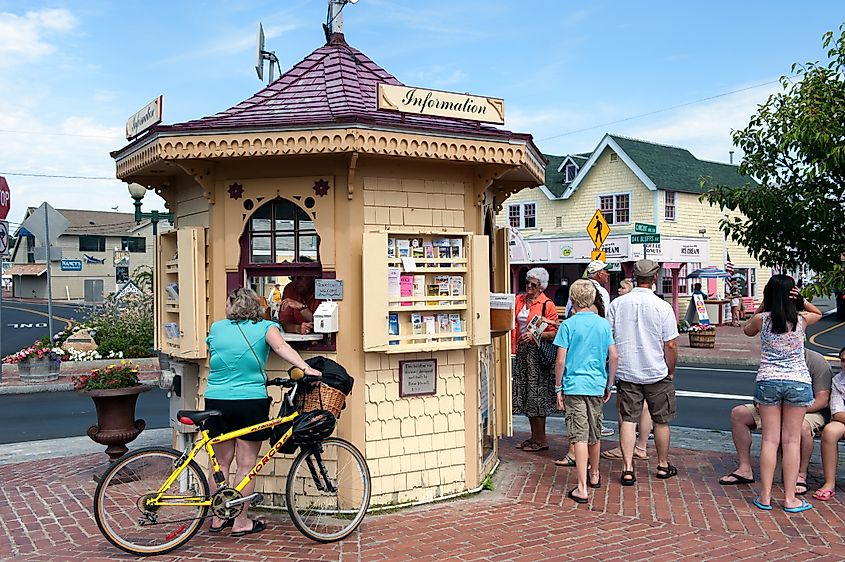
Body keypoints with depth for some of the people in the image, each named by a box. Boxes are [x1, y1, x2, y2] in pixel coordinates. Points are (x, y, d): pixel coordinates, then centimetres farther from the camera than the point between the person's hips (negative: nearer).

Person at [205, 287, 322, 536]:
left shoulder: (216, 328, 8)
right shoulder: (265, 327, -1)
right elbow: (281, 347, -20)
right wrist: (306, 368, -30)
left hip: (216, 401, 3)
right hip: (250, 402, -3)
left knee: (221, 462, 14)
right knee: (246, 464, 5)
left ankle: (218, 518, 23)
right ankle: (241, 522, 10)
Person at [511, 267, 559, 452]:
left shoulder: (547, 305, -8)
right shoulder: (518, 300, 10)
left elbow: (553, 333, -11)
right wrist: (514, 347, 3)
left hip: (538, 352, -7)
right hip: (522, 351, 7)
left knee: (536, 395, -4)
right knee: (526, 395, 10)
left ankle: (541, 440, 6)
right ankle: (534, 436, 20)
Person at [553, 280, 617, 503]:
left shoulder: (568, 324, -8)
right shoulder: (603, 324, 3)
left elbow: (561, 361, -10)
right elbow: (614, 357, 4)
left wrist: (558, 388, 0)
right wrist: (609, 385, 15)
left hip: (574, 386, -4)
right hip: (597, 386, 4)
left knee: (579, 436, -6)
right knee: (595, 434, 19)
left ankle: (582, 488, -9)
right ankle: (594, 475, 37)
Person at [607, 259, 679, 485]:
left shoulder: (617, 304, -3)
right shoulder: (662, 307, -11)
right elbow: (670, 345, -9)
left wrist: (614, 370, 15)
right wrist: (671, 372, 6)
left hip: (626, 372, 2)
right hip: (657, 373, -2)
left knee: (627, 419, 5)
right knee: (661, 421, 14)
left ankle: (627, 469, 0)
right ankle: (663, 465, 28)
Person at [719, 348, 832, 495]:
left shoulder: (817, 362, -14)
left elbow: (822, 400, -18)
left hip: (811, 411, -6)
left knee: (802, 426, -43)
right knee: (738, 413, -9)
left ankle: (801, 475, -22)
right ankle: (745, 469, -8)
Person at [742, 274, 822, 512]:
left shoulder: (762, 319, -5)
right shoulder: (801, 319, -4)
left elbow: (747, 330, 19)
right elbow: (818, 313, 21)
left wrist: (763, 306, 12)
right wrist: (800, 301, 4)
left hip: (767, 381, 1)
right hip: (798, 381, 0)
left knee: (770, 439, 6)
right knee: (792, 440, 5)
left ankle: (765, 496, 8)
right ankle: (790, 498, 9)